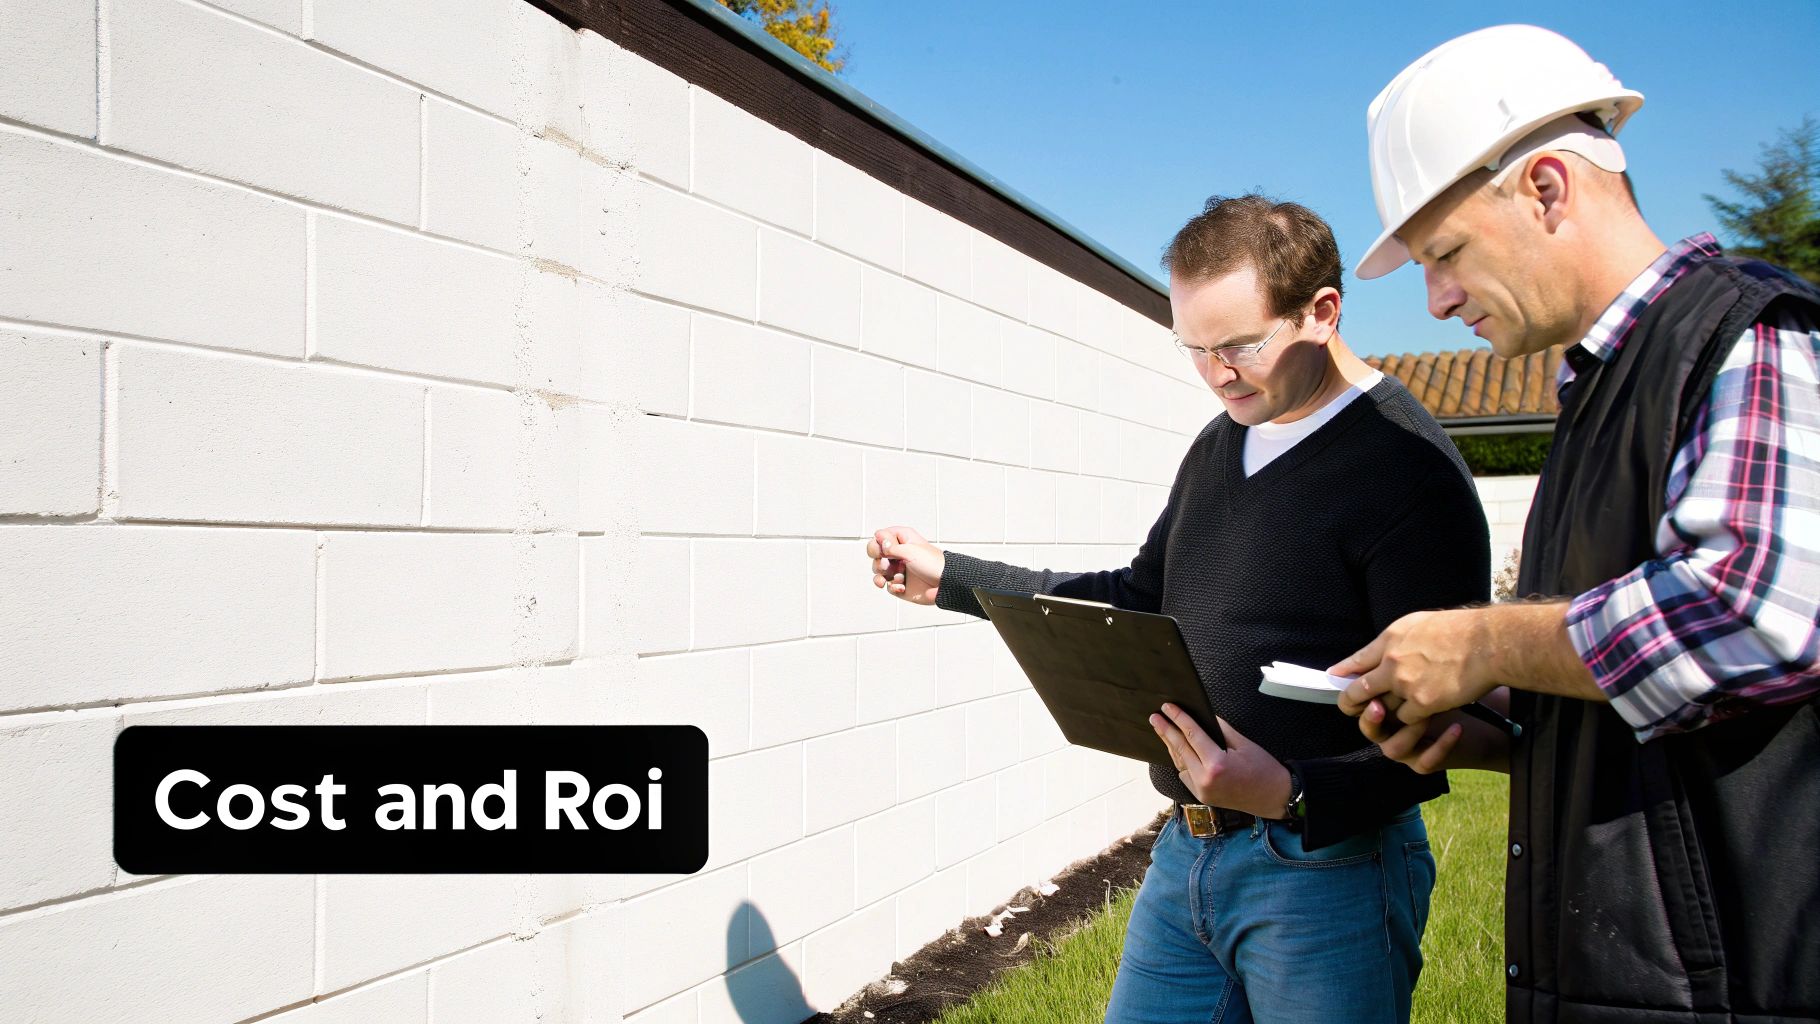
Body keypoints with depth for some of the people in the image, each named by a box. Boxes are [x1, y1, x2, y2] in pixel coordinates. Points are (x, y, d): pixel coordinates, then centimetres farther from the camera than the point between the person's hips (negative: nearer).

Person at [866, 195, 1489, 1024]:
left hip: (1325, 866, -7)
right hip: (1185, 853, 8)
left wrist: (1296, 795, -33)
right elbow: (1143, 599, 19)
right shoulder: (1217, 448, 11)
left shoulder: (1408, 472, -15)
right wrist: (949, 578, 14)